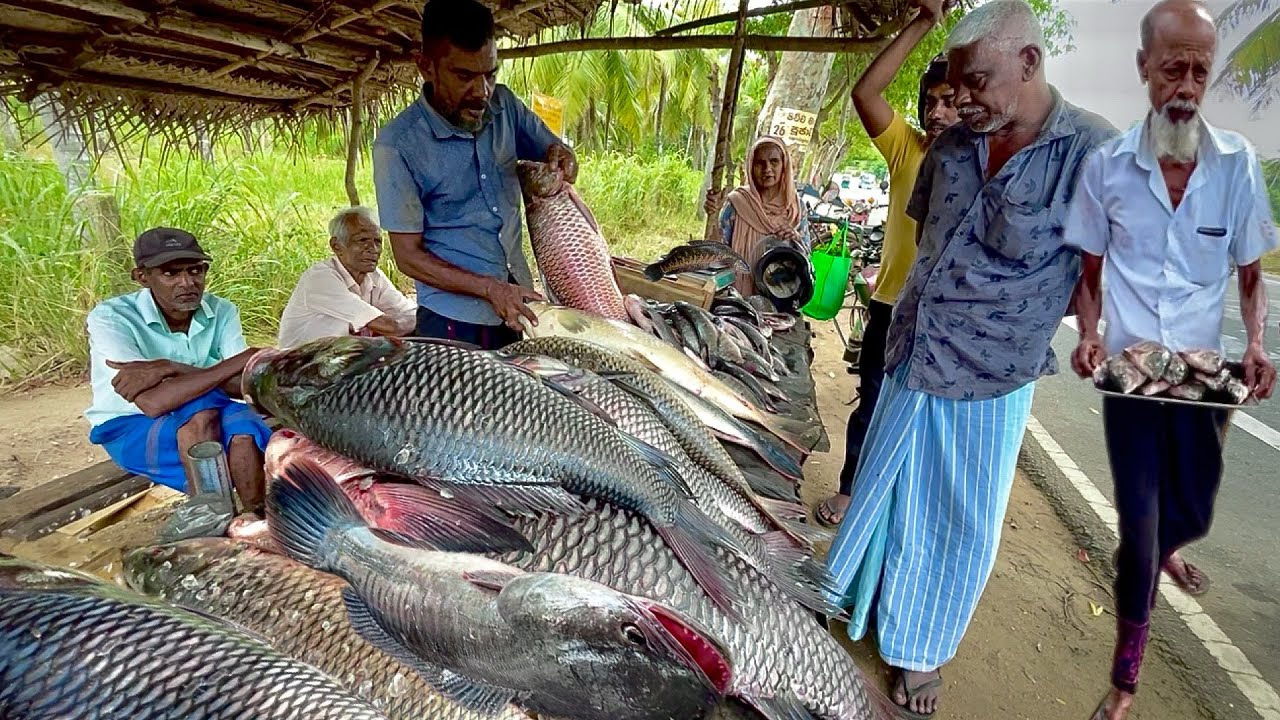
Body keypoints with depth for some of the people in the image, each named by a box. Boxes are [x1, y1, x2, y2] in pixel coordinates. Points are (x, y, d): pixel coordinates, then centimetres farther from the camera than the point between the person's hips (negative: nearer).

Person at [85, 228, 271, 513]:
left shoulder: (221, 312, -9)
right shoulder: (109, 317, -19)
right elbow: (154, 403, -32)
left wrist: (169, 369, -29)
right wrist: (243, 360, -34)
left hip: (208, 419, 3)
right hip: (131, 428, -2)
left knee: (242, 425, -31)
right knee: (200, 411, -33)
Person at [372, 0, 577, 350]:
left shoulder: (502, 104, -2)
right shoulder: (398, 143, -15)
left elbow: (551, 147, 15)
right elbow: (408, 256, -12)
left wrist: (560, 157, -11)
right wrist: (489, 288, -24)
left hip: (521, 306, 5)